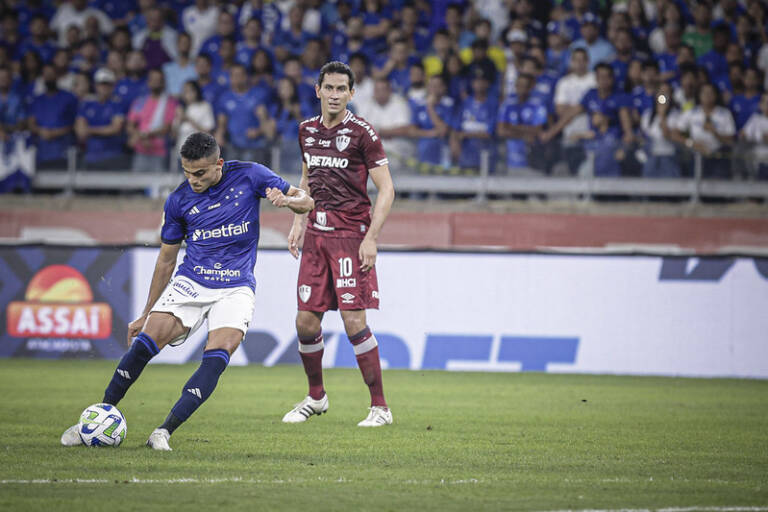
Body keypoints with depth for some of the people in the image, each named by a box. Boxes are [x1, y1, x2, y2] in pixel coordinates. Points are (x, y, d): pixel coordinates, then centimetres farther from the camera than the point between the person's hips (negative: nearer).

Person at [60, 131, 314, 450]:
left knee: (219, 355, -25)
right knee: (144, 343, -17)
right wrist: (146, 314, 16)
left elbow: (306, 202, 0)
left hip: (235, 288, -1)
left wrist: (286, 199, -25)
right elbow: (166, 259, 13)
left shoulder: (248, 176, -3)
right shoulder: (179, 200, 2)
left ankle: (165, 431, -25)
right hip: (189, 282, 2)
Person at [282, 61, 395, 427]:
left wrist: (371, 238, -15)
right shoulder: (307, 130, 10)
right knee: (306, 322, 5)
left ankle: (380, 407, -3)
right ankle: (316, 397, 25)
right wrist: (298, 223, 13)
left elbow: (386, 190, -8)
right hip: (316, 235, 6)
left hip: (351, 234, -6)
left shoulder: (362, 133, -8)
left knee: (354, 322, -11)